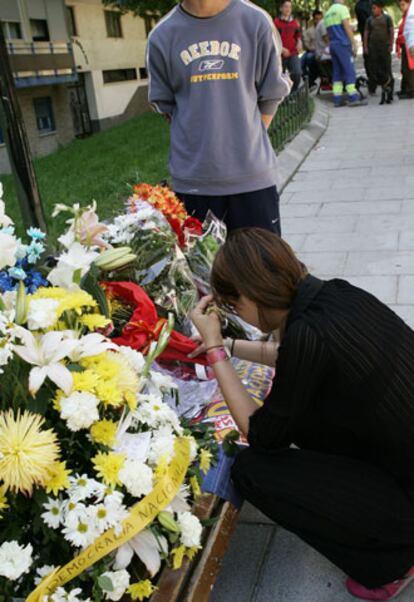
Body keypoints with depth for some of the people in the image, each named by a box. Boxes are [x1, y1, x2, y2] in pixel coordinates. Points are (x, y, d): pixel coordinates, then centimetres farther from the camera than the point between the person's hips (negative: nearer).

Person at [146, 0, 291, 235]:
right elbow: (164, 104, 10)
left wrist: (247, 142, 4)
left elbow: (271, 96, 6)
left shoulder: (256, 21, -2)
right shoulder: (162, 36, 0)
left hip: (253, 174, 0)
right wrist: (205, 143, 4)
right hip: (193, 178, 1)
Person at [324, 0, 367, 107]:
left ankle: (337, 99, 2)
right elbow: (347, 26, -12)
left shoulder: (327, 13, 19)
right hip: (343, 44, -8)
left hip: (332, 45, 8)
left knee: (336, 72, 7)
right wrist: (354, 43, -12)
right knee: (349, 71, -9)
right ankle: (353, 98, -14)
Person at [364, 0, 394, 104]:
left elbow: (391, 31, 2)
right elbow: (366, 33, 9)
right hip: (373, 47, 2)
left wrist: (391, 45, -8)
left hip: (385, 46, -2)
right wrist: (365, 47, 0)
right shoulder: (370, 20, 10)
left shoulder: (387, 18, 5)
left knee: (386, 68, -3)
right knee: (374, 68, -2)